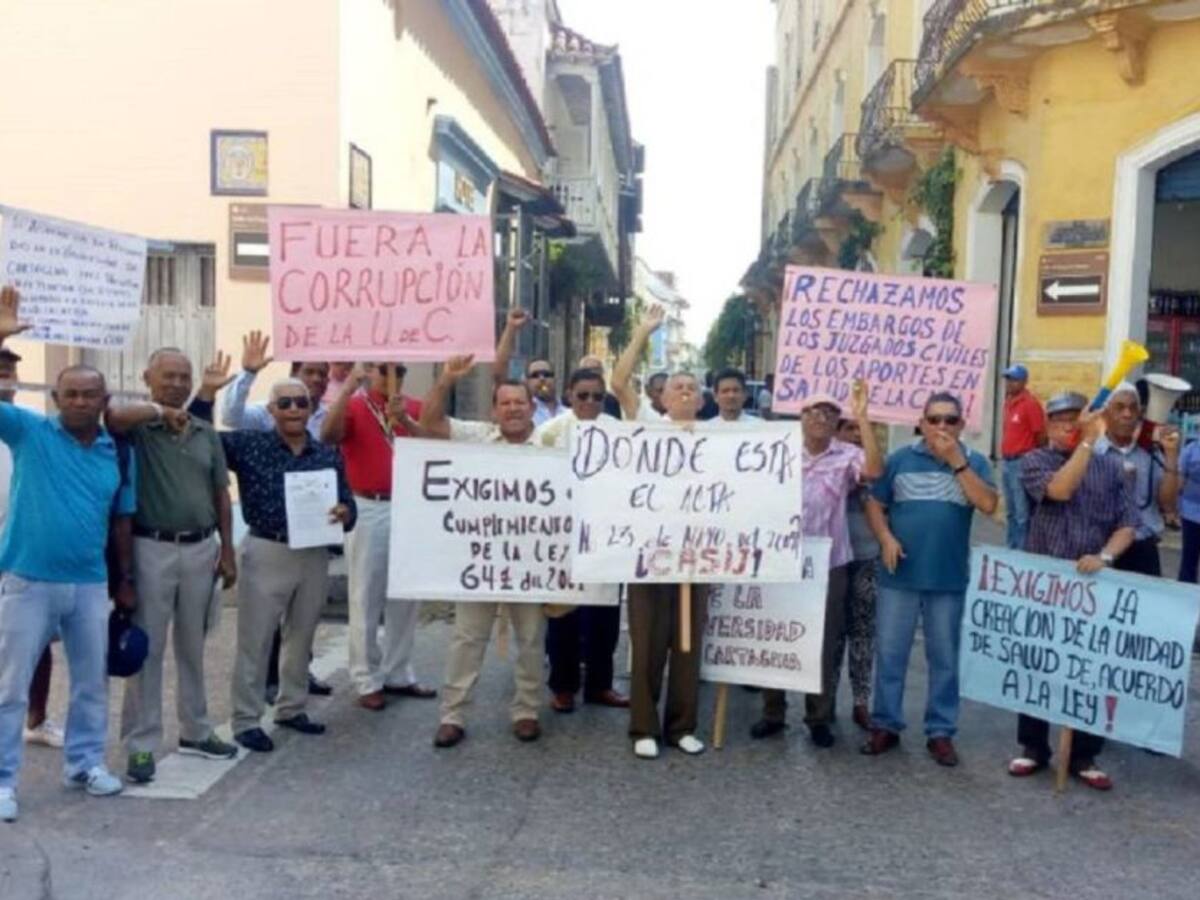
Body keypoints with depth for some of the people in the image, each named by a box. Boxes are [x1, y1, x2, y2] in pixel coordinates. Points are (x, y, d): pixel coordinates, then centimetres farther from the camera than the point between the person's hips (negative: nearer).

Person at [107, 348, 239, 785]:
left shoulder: (207, 433, 9)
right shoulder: (138, 428, -5)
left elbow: (221, 495, 11)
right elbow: (113, 416, -31)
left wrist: (227, 552, 7)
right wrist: (161, 412, -20)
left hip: (201, 548, 5)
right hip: (152, 549, -4)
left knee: (193, 646, 16)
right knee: (147, 648, 2)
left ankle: (196, 731, 29)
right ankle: (141, 745, 11)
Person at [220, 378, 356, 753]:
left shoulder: (329, 455, 4)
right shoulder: (249, 445, -5)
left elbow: (347, 502, 7)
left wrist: (344, 513, -16)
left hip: (315, 555, 4)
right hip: (266, 553, -4)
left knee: (302, 637, 17)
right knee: (255, 641, 2)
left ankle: (291, 708, 33)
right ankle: (246, 720, 14)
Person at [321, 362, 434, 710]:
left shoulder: (413, 408, 9)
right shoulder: (353, 407, -1)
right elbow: (328, 435, -20)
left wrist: (404, 420, -23)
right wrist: (348, 388, -26)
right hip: (368, 510, -4)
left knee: (407, 596, 11)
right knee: (367, 598, 2)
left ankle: (398, 674, 24)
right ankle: (367, 681, 10)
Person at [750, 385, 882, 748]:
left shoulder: (847, 456, -2)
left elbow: (874, 470, -22)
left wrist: (862, 417, -23)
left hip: (829, 564, -1)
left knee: (824, 643, 7)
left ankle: (819, 717, 19)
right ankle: (773, 713, 22)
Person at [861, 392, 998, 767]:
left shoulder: (974, 462, 2)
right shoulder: (900, 459, 3)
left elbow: (988, 505, -13)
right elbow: (875, 505, 6)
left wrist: (957, 461, -15)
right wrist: (886, 538, -11)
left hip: (949, 578, 0)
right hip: (899, 576, 0)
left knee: (944, 658, 8)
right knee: (889, 653, 6)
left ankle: (941, 732, 19)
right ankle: (885, 725, 18)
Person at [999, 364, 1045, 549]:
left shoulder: (1030, 403, -12)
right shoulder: (1008, 402, 12)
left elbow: (1041, 435, -11)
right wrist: (1006, 458, 16)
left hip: (1022, 463, -9)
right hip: (1007, 462, 9)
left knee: (1022, 512, -8)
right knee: (1011, 511, 17)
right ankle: (1011, 547, 26)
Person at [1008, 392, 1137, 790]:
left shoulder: (1111, 467, 7)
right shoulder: (1036, 461, 0)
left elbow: (1127, 524, 1)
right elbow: (1060, 490, -21)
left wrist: (1105, 556, -17)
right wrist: (1088, 442, -20)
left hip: (1093, 583, 2)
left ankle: (1085, 754, 17)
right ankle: (1033, 747, 19)